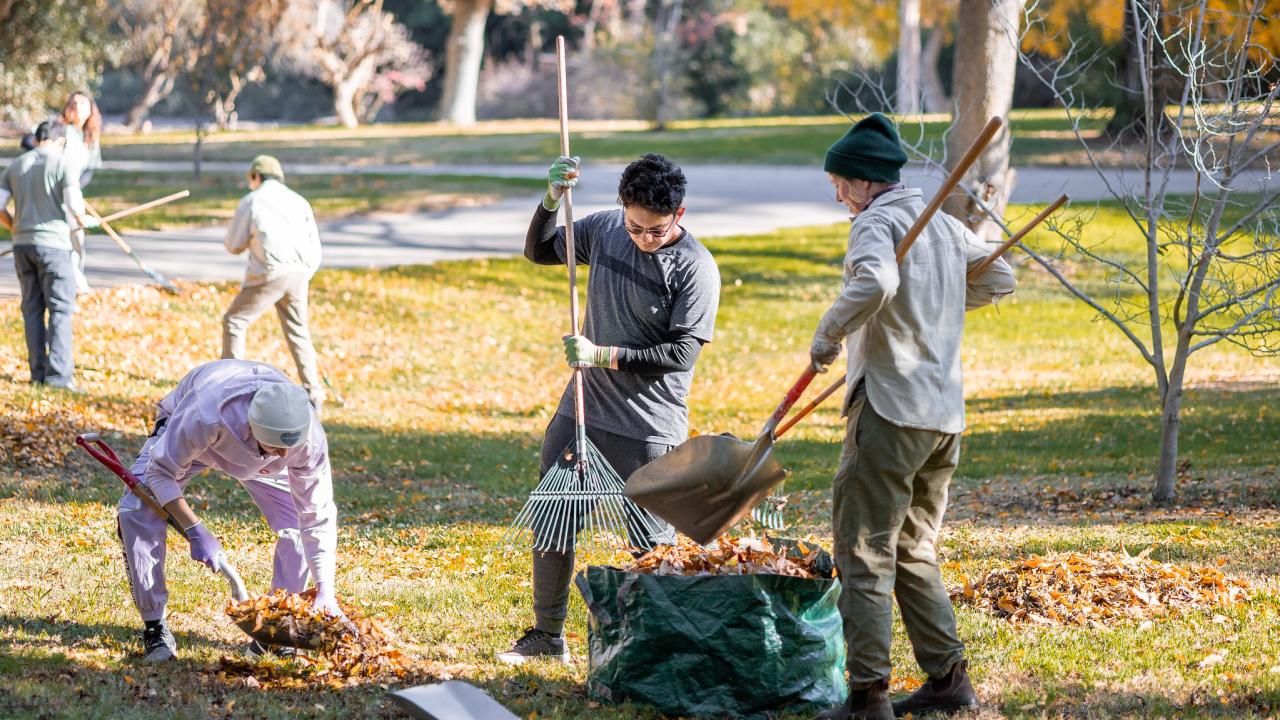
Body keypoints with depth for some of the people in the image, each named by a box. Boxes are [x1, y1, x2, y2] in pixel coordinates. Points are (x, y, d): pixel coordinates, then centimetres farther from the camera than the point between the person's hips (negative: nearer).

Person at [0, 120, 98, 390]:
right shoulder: (60, 163, -6)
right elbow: (74, 204, -14)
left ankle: (38, 372, 12)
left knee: (32, 309, 10)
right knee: (60, 310, -3)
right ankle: (59, 374, -9)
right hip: (53, 243, -5)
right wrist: (83, 220, 7)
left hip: (22, 245, 5)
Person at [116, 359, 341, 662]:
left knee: (298, 526, -16)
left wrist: (325, 591, -34)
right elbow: (162, 471, -30)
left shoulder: (309, 438, -37)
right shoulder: (205, 416, -48)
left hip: (255, 460, 2)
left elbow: (318, 516, -27)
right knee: (136, 514, -23)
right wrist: (196, 531, -39)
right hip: (180, 438, -2)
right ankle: (154, 628, -8)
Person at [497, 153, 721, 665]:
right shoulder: (605, 229, 1)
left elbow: (682, 352, -17)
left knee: (651, 544, -1)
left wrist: (603, 356, -18)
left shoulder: (695, 267, -14)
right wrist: (552, 199, -2)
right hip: (581, 409, 6)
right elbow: (539, 251, 16)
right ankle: (547, 636, 26)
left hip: (648, 430, -6)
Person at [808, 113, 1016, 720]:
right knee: (914, 553, 18)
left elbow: (874, 283, -31)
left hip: (889, 410, -8)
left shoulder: (876, 224, -10)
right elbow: (999, 278, 28)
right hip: (945, 415, 8)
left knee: (864, 553, -4)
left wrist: (827, 334, -18)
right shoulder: (945, 225, 14)